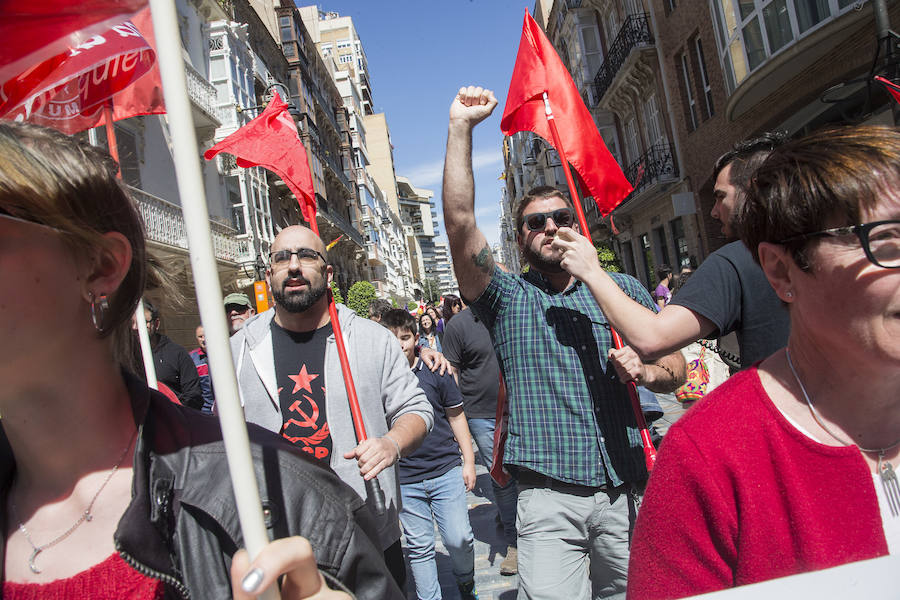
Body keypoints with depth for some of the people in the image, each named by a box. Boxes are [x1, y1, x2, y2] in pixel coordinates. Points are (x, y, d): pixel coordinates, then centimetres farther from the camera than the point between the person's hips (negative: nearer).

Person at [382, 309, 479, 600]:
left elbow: (456, 416, 7)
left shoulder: (435, 371, -1)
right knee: (419, 548, 9)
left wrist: (468, 461, 6)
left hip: (446, 470, 0)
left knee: (459, 538, 1)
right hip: (404, 480, 0)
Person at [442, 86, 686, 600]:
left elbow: (676, 366, 14)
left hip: (626, 493, 3)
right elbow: (460, 222, -10)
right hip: (549, 501, -2)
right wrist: (461, 127, -12)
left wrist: (647, 371, -10)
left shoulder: (623, 290, 12)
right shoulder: (507, 299, 4)